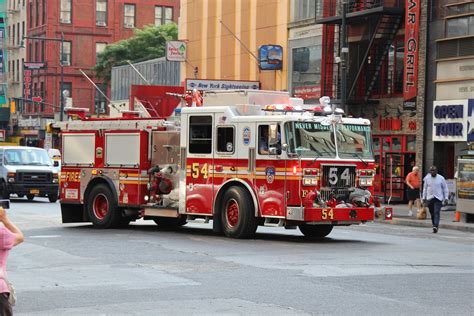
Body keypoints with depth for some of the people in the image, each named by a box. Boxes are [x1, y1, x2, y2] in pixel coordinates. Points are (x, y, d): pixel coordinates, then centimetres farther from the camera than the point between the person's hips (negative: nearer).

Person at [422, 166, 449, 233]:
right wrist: (424, 198, 12)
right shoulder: (427, 178, 4)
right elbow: (425, 188, 13)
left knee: (436, 213, -15)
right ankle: (435, 226, 18)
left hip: (438, 198, -3)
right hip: (430, 198, 3)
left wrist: (446, 198, -1)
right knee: (432, 214, 7)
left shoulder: (441, 178, -2)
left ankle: (436, 226, -24)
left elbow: (445, 188, 4)